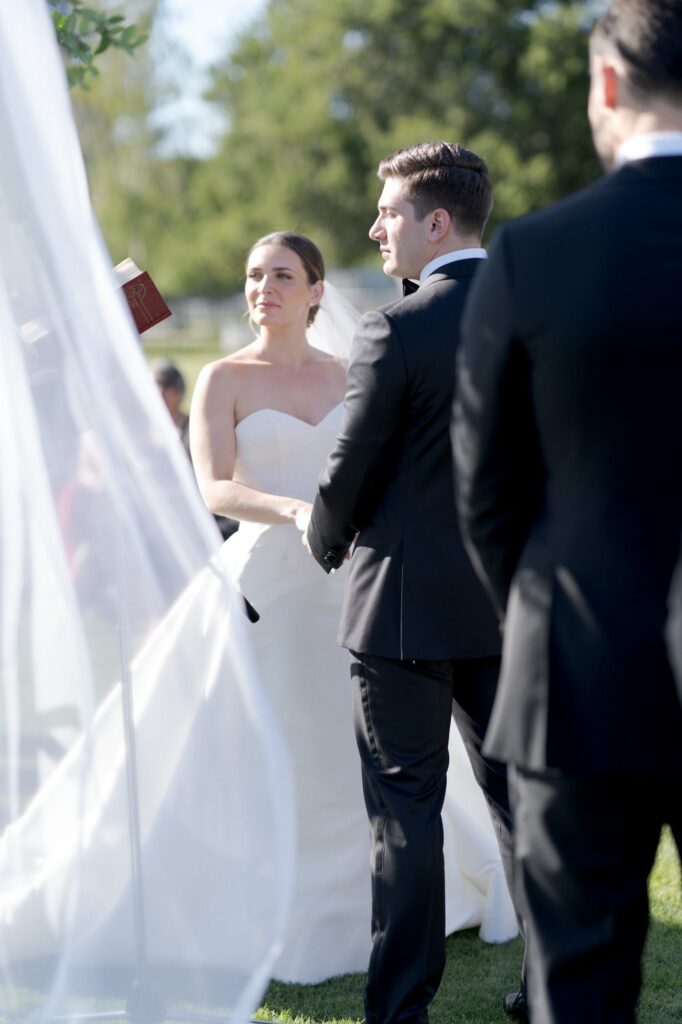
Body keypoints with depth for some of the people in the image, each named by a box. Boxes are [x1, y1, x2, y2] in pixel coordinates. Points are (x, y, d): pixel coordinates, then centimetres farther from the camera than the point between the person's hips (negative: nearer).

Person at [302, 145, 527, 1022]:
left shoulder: (395, 332, -15)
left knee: (405, 803, 2)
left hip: (406, 601, -6)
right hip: (508, 597, 6)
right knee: (518, 790, 15)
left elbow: (350, 475, -9)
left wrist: (324, 541, 10)